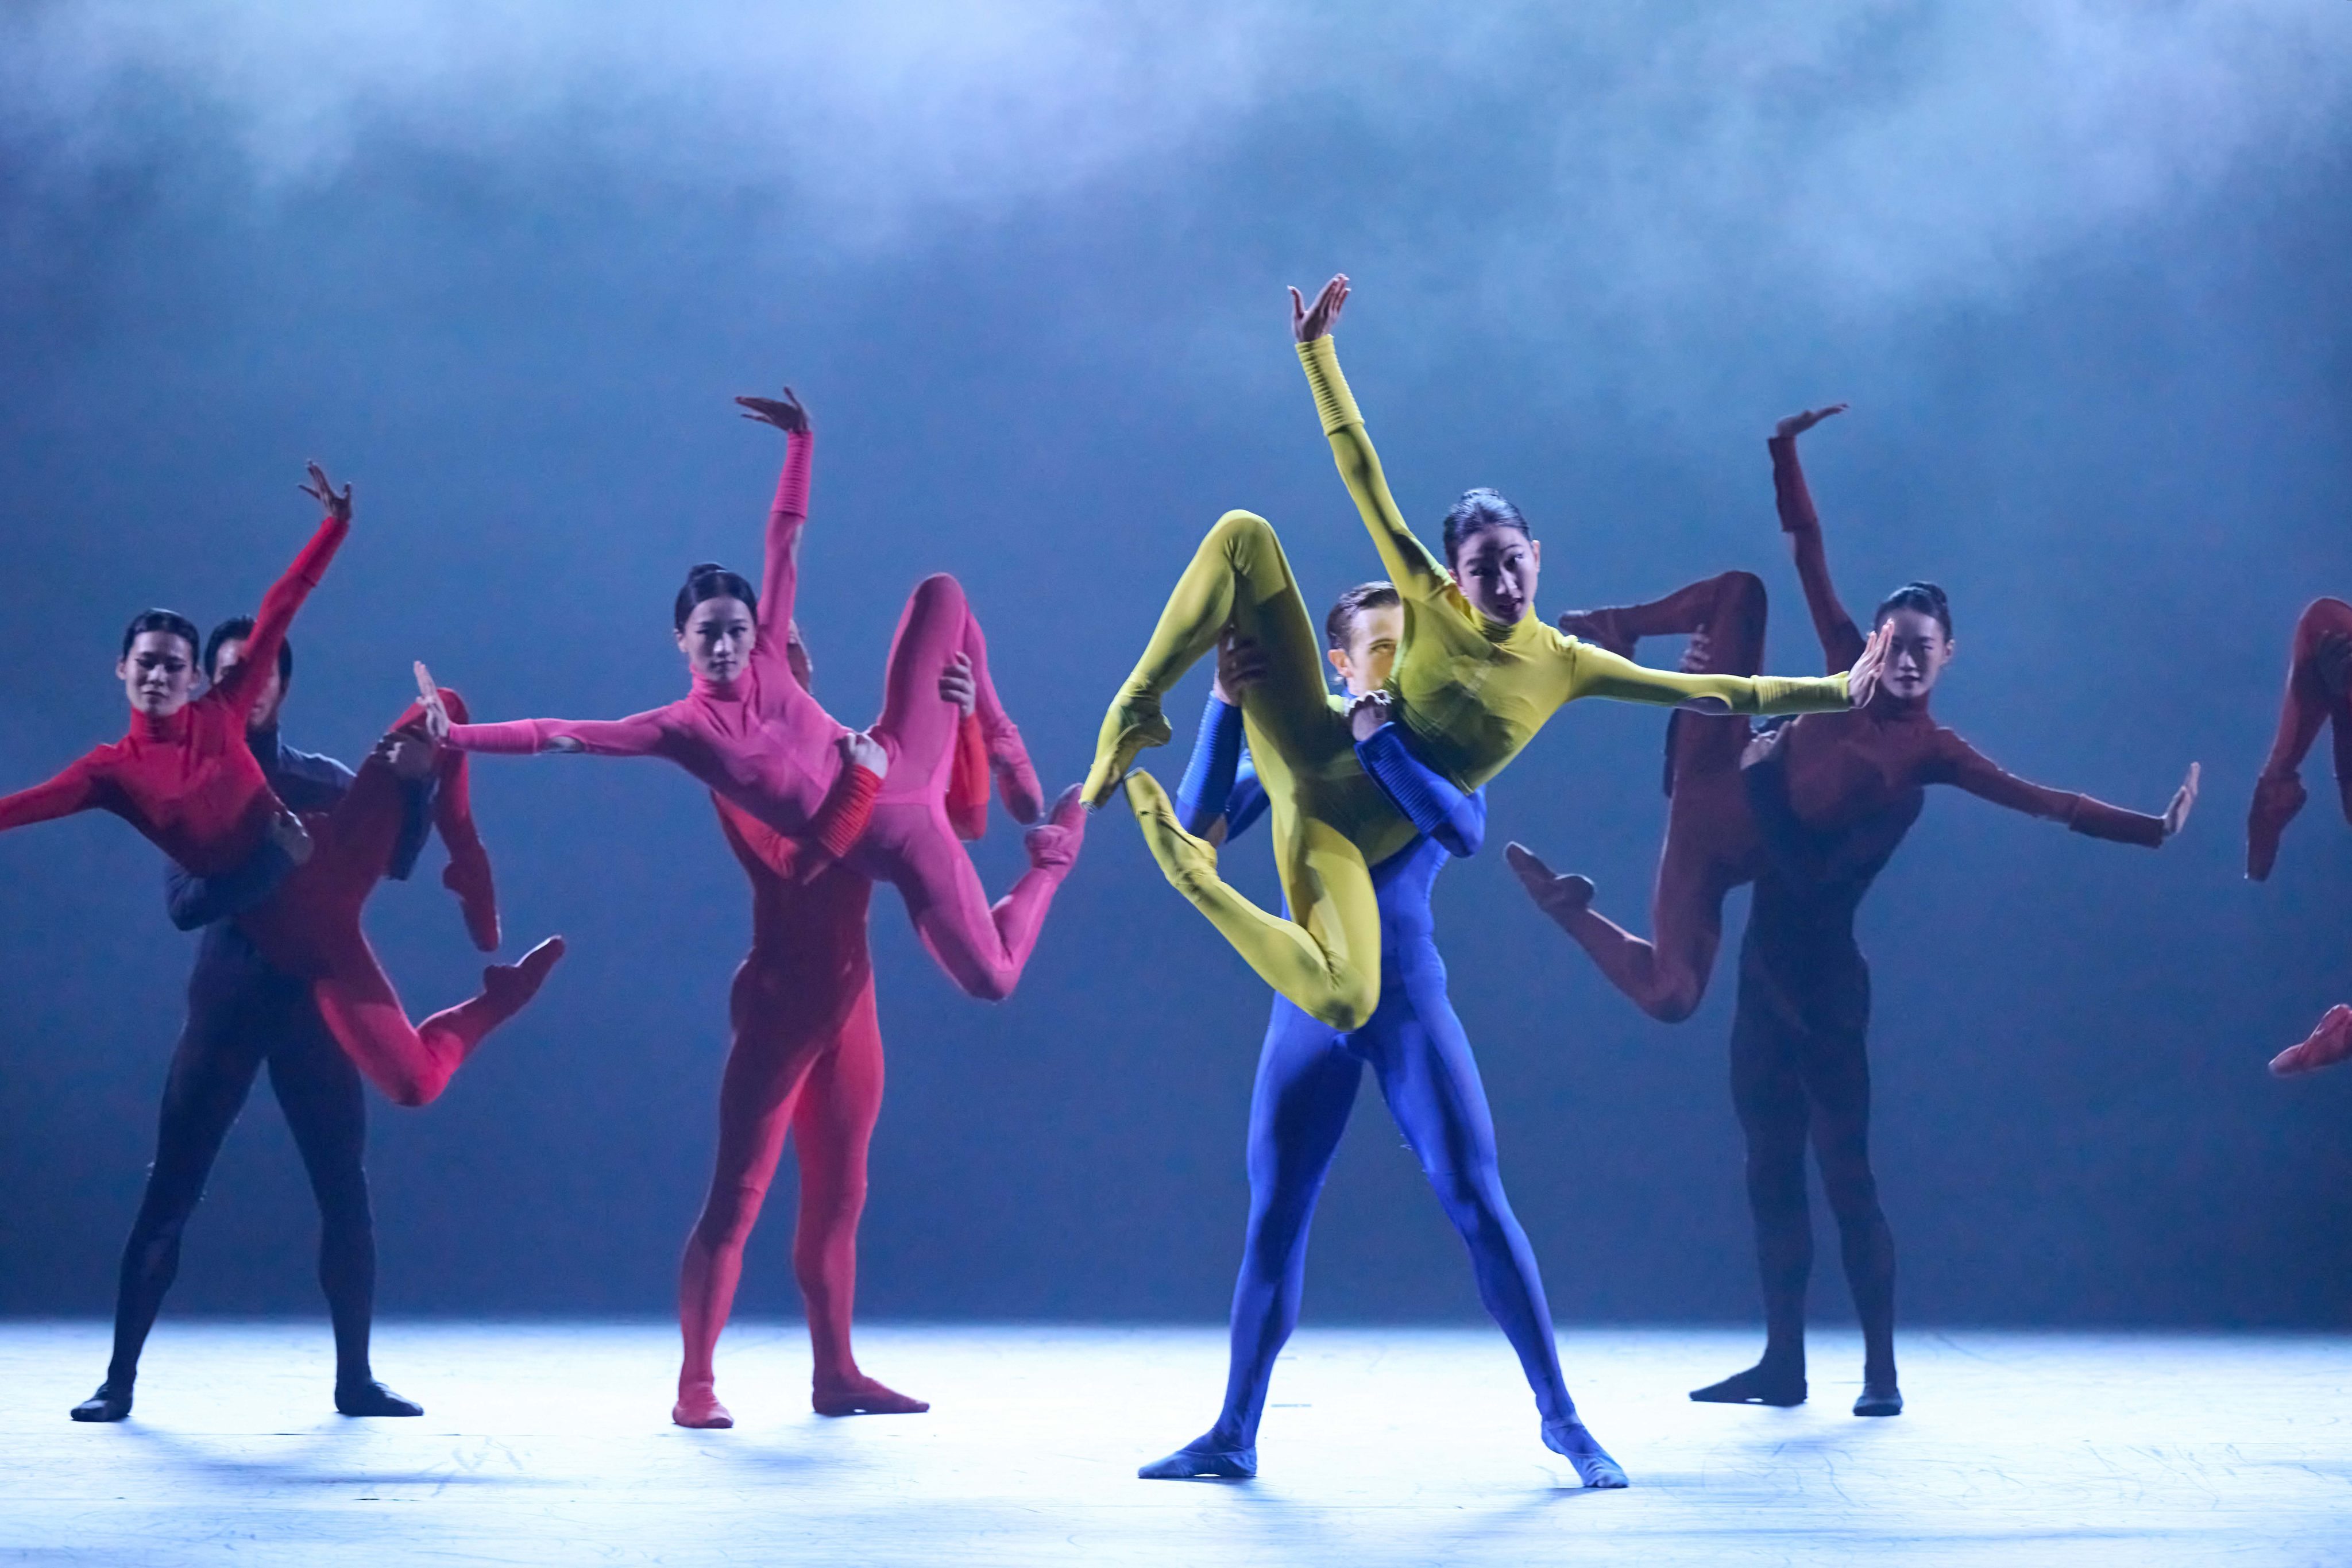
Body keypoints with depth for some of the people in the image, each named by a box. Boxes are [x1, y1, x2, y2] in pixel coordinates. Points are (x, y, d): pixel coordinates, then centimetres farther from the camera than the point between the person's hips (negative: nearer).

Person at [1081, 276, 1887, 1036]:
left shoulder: (1564, 666, -1)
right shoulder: (1433, 605, -1)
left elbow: (1710, 691, -1)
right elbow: (1363, 475, -2)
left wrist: (1835, 690, -8)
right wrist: (1317, 352, -7)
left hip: (1346, 839, 0)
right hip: (1312, 758, 0)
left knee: (1345, 1004, -31)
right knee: (1243, 536, -17)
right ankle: (1137, 710, -14)